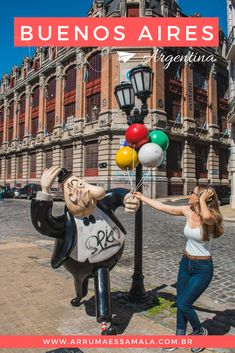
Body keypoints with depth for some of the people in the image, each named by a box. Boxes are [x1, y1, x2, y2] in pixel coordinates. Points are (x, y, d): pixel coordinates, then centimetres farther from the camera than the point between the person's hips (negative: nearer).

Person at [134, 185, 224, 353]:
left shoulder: (211, 219, -23)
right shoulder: (188, 211, -6)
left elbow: (206, 216, -49)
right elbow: (162, 207, 1)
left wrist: (202, 200, -32)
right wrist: (141, 197, 5)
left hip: (202, 269, -6)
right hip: (186, 263, 6)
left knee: (183, 304, -2)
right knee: (181, 303, 15)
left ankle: (200, 332, 28)